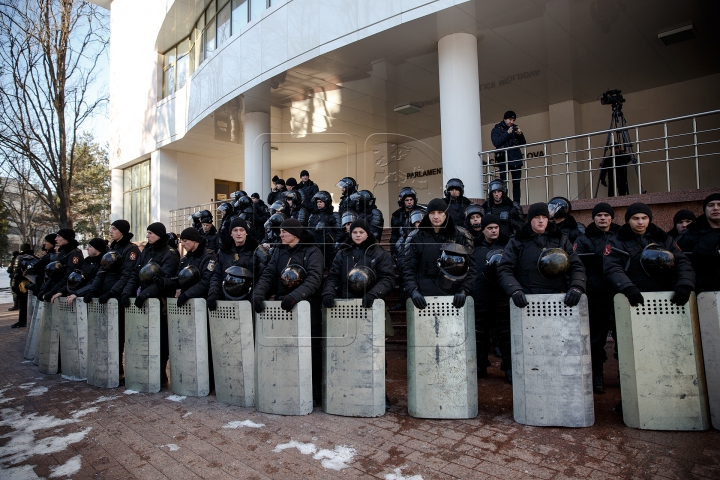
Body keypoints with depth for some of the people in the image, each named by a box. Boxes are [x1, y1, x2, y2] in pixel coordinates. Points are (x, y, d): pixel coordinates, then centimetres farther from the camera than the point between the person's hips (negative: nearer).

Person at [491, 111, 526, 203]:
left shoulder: (515, 128, 17)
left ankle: (516, 202, 3)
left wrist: (520, 135, -3)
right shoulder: (496, 129, 7)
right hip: (504, 160, -4)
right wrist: (507, 133, -16)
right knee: (503, 182, -10)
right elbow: (496, 142, -11)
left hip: (516, 159, 4)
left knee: (517, 183, 1)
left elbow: (523, 143, 15)